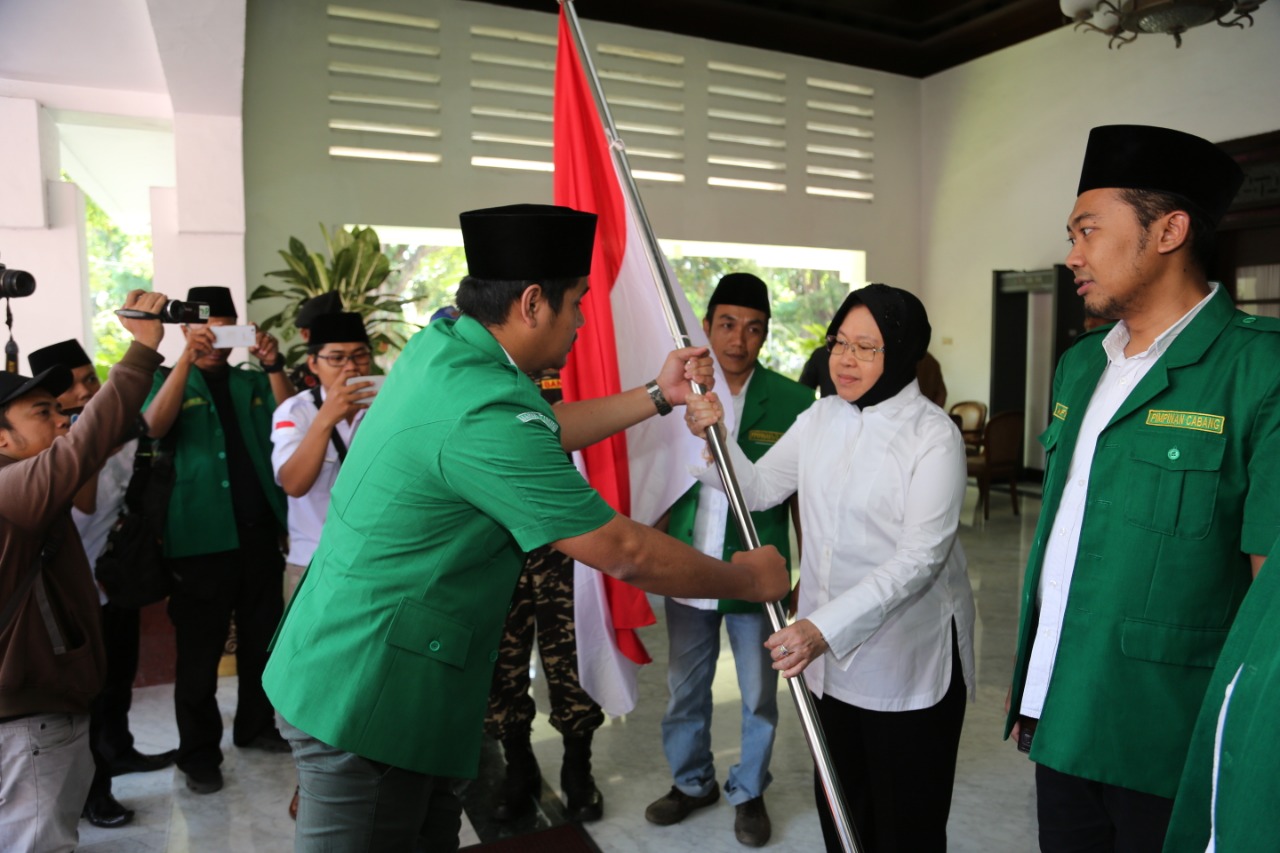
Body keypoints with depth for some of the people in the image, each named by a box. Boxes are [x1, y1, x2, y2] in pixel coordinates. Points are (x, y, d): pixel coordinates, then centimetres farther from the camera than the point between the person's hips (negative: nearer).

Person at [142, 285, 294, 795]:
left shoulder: (253, 381, 13)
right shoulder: (172, 381, 5)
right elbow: (154, 426, -15)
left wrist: (274, 366, -17)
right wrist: (187, 359, -25)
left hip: (259, 530, 4)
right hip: (202, 536, -3)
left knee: (262, 638, 14)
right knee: (199, 650, 1)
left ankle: (255, 726, 30)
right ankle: (198, 753, 13)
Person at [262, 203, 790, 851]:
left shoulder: (440, 343, 0)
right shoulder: (483, 412, -27)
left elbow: (542, 434, 15)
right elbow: (625, 554, -22)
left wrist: (658, 395, 17)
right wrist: (747, 580, -7)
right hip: (366, 695, -9)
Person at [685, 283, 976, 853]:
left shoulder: (933, 436, -16)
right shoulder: (820, 417, 3)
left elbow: (920, 556, -22)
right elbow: (758, 489, 5)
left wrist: (828, 627, -31)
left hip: (910, 662, -5)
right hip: (829, 655, 6)